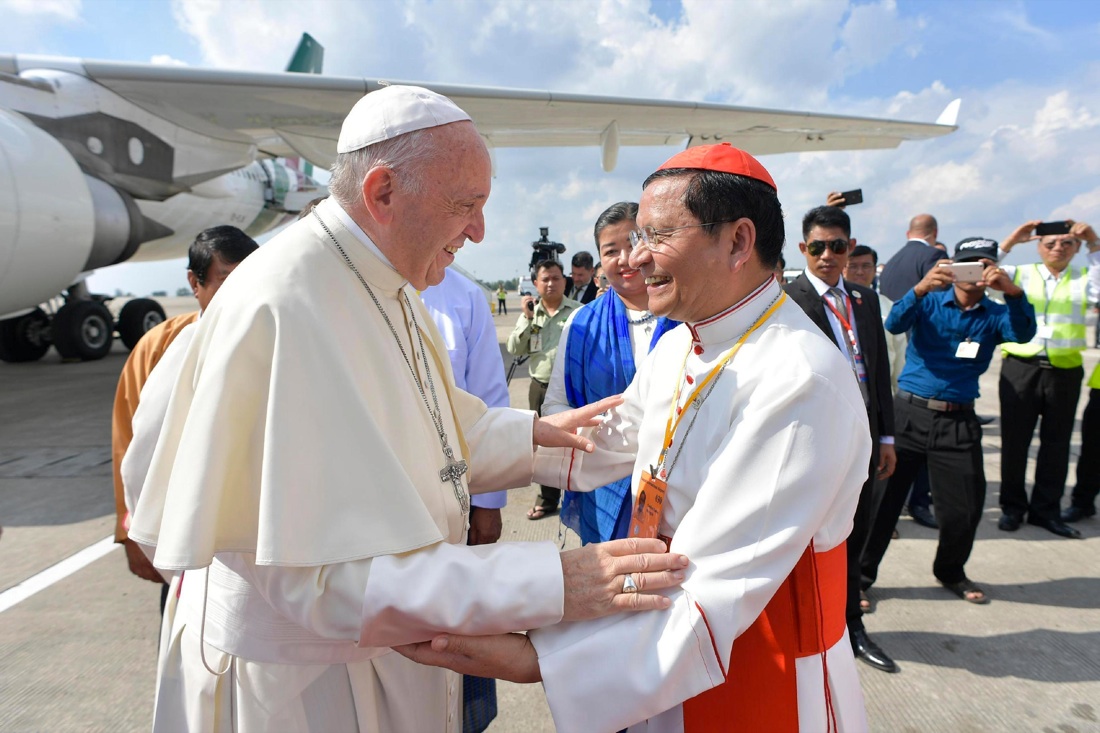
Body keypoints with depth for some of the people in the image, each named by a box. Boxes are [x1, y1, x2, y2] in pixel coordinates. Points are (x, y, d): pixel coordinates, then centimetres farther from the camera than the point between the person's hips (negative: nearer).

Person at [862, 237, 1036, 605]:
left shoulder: (995, 315, 7)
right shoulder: (930, 302, 2)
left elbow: (1023, 333, -14)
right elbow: (894, 324, -17)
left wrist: (1013, 292, -32)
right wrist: (920, 288, -35)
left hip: (958, 423, 3)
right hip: (909, 413, -2)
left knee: (965, 507, 8)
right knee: (883, 497, 0)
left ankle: (951, 571, 34)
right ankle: (861, 573, 13)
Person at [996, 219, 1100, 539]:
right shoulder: (1020, 274, 8)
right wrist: (1010, 241, -7)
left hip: (1064, 371, 2)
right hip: (1020, 368, -2)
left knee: (1056, 443, 9)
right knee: (1014, 440, 4)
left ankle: (1046, 510, 21)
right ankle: (1013, 507, 17)